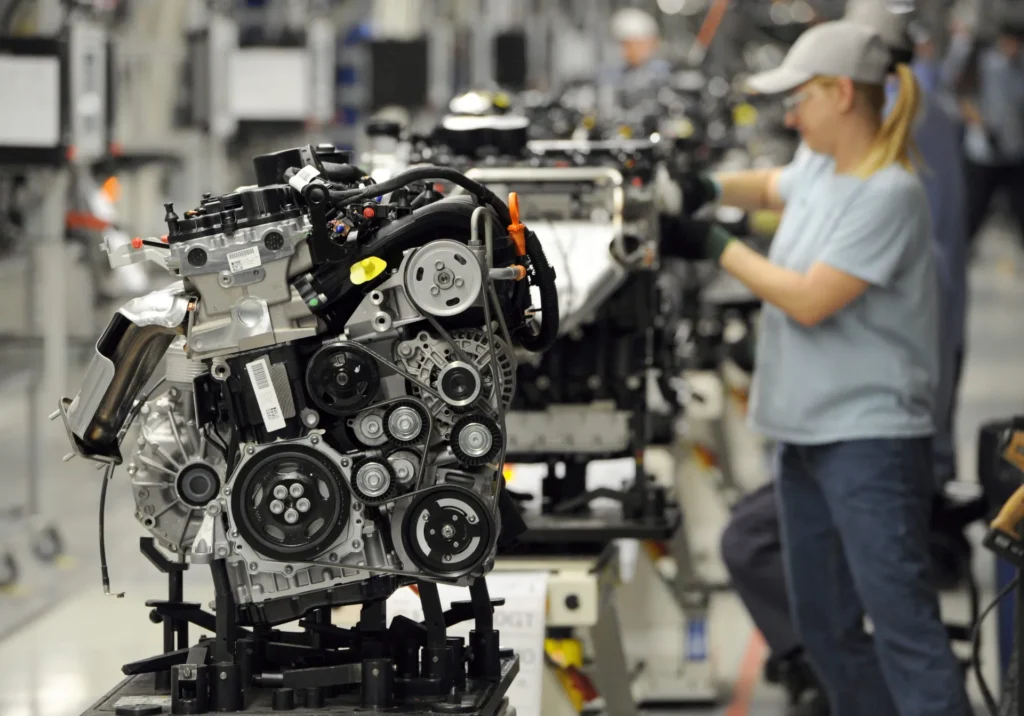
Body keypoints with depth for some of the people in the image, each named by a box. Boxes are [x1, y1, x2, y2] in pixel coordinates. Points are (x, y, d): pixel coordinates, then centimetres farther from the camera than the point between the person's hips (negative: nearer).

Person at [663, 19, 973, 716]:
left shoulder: (889, 193, -18)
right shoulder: (821, 166, 9)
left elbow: (810, 300, -20)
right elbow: (771, 187, 32)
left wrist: (715, 246, -11)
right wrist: (711, 187, 11)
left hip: (871, 440, -9)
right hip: (807, 433, 9)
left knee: (901, 617, -14)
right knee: (823, 622, 15)